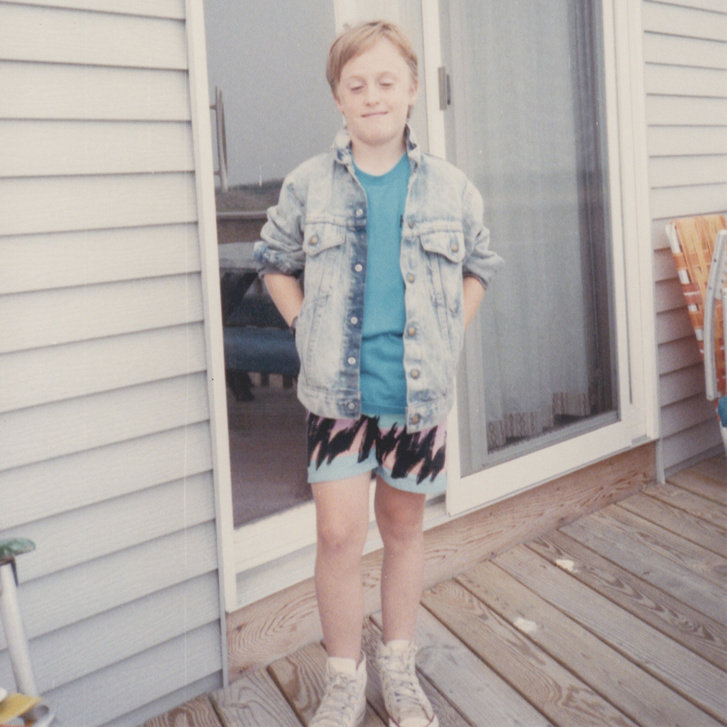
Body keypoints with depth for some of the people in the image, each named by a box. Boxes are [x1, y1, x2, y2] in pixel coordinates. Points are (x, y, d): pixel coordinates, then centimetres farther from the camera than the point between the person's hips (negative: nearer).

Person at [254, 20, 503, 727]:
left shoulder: (451, 188, 2)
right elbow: (274, 261, 14)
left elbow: (477, 268, 17)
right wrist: (307, 327, 3)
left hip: (420, 392, 2)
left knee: (403, 528, 14)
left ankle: (398, 667, 32)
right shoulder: (308, 185, -1)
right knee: (339, 535, -6)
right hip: (338, 391, -1)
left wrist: (449, 334, 7)